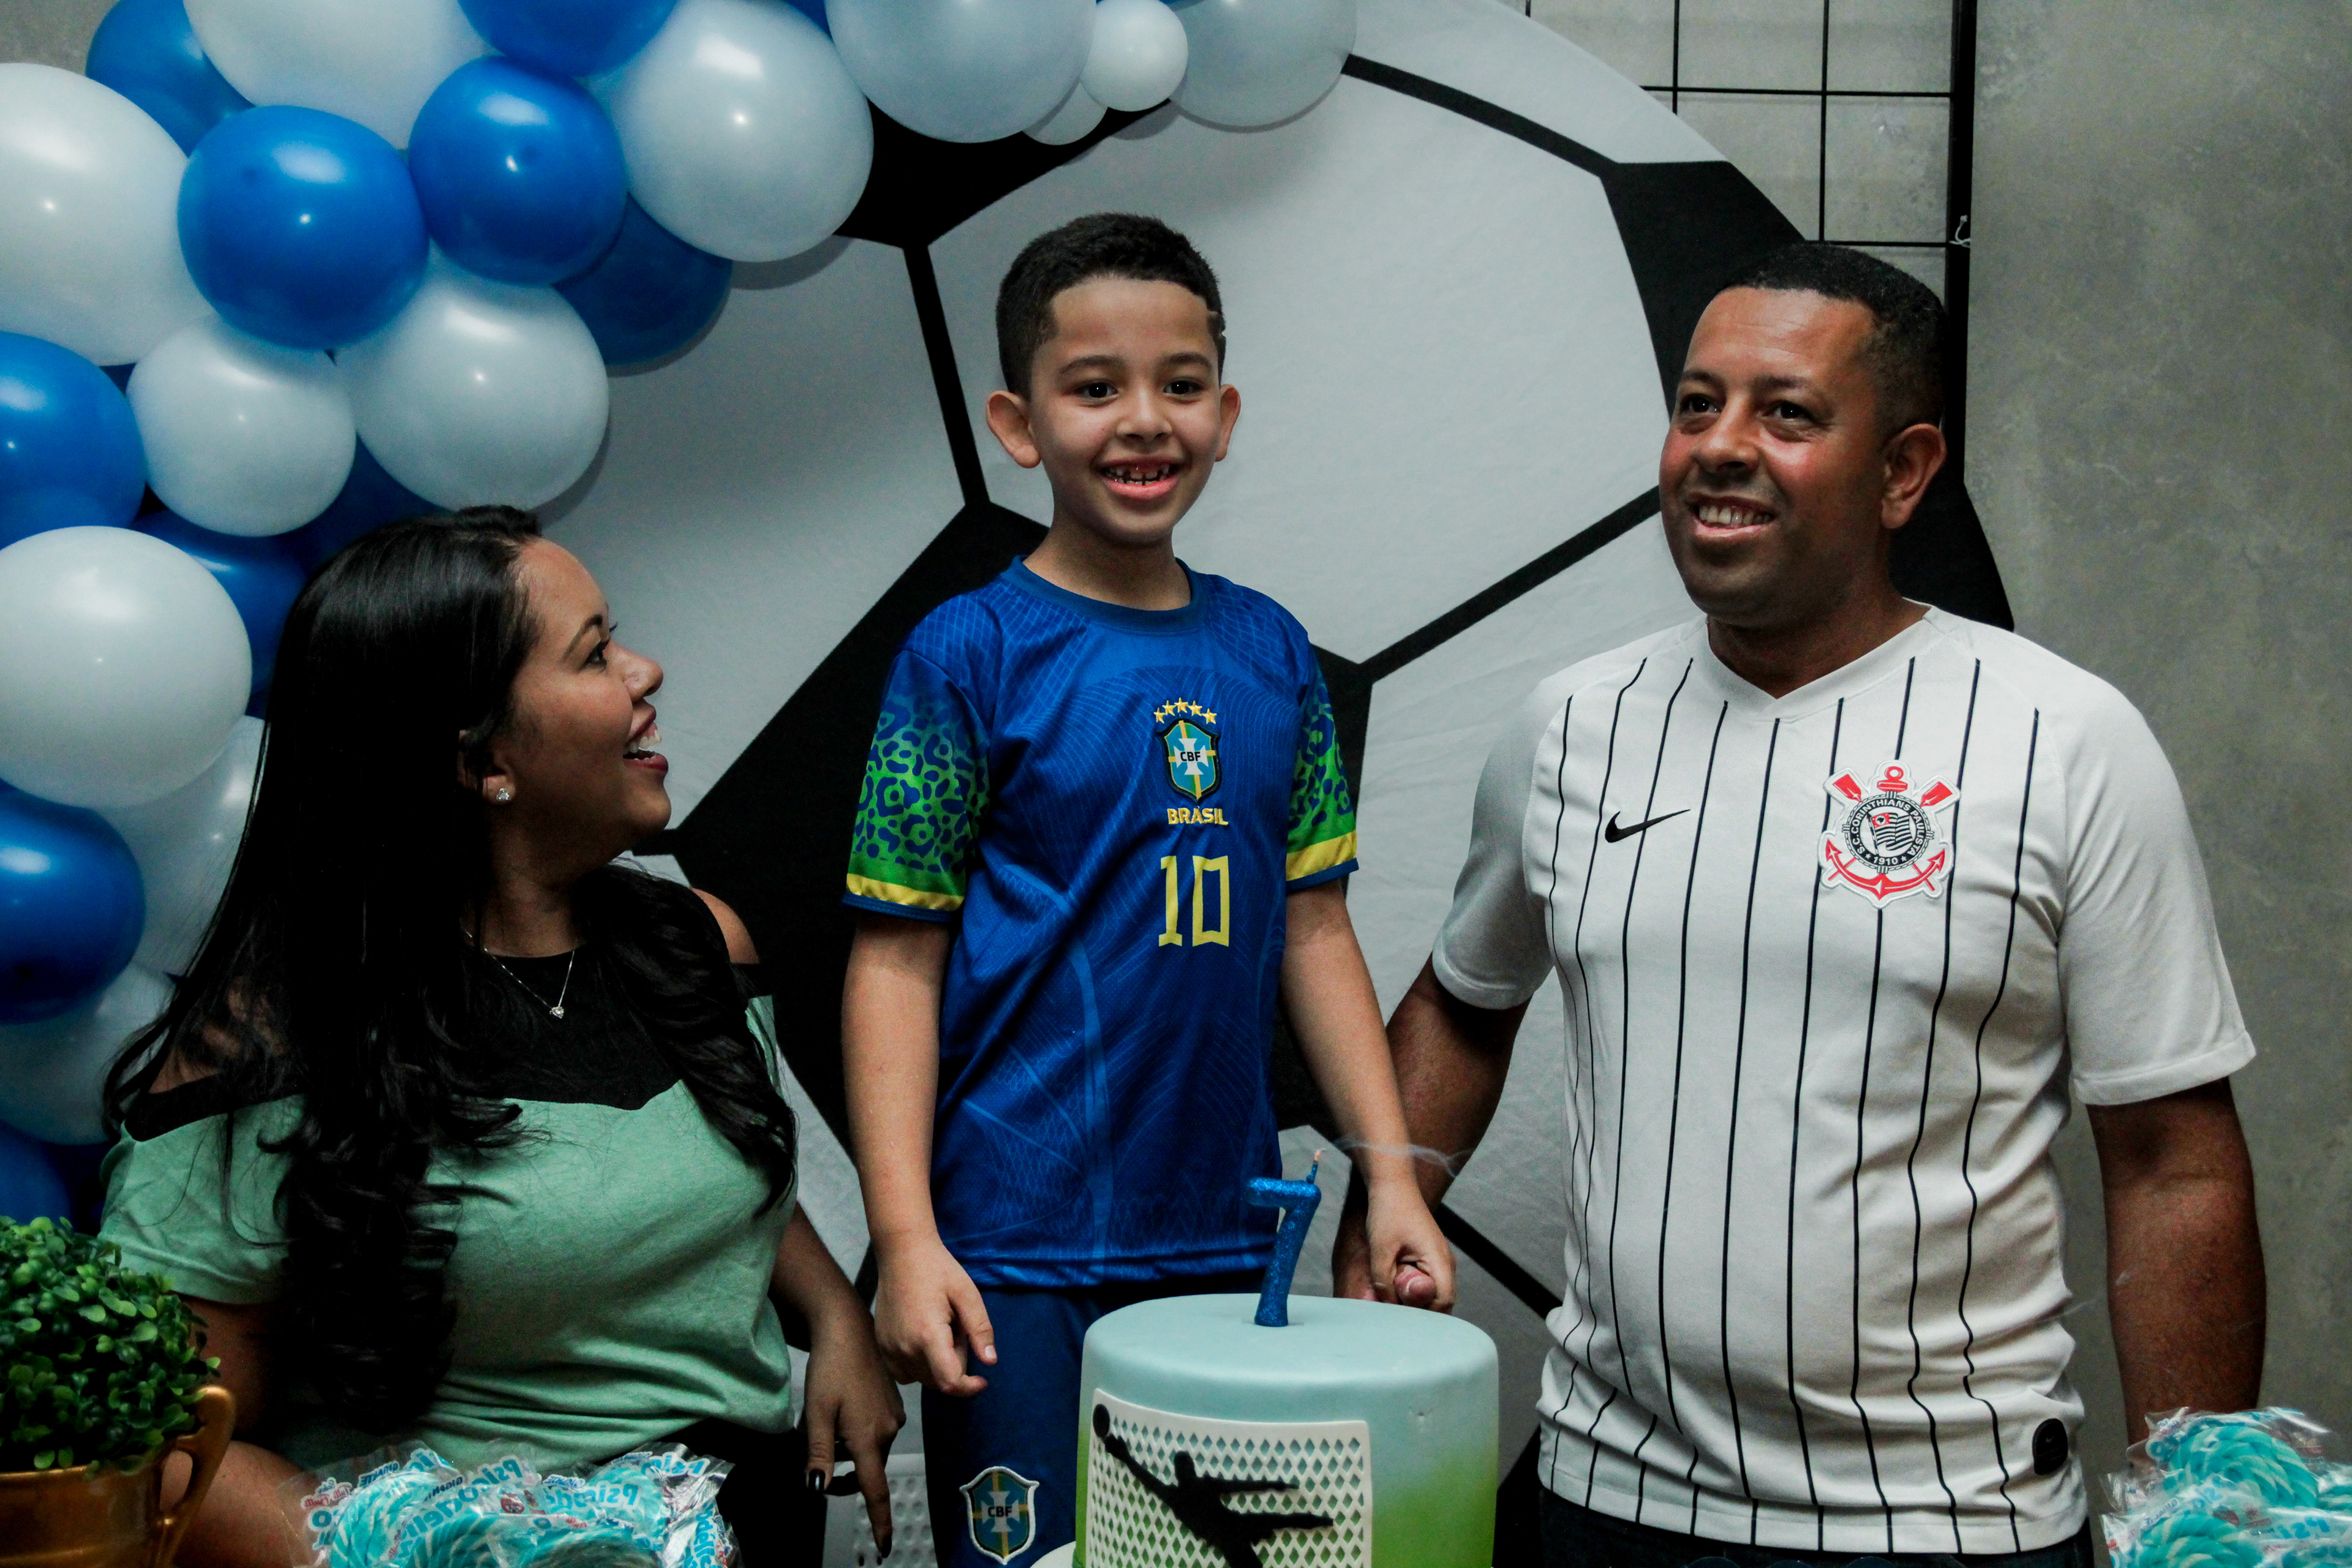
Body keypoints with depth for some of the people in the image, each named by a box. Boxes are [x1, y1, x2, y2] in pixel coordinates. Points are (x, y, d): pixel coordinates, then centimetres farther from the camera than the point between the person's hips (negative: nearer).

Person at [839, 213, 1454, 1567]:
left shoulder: (1270, 651, 7)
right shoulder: (968, 655, -7)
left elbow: (1313, 929, 11)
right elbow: (898, 958, -8)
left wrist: (1392, 1174, 7)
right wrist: (906, 1240, -13)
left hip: (1228, 1241, 5)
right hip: (1017, 1251, -5)